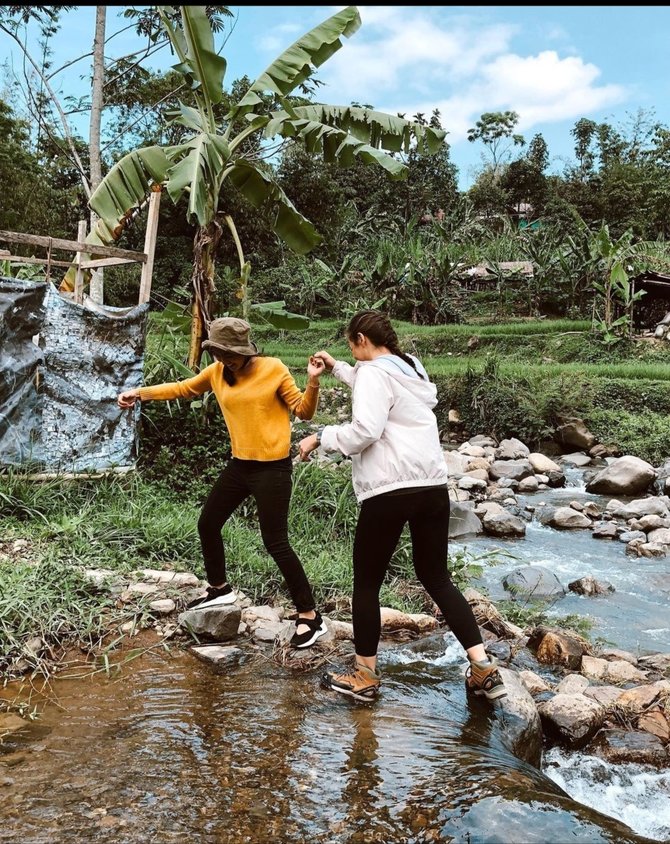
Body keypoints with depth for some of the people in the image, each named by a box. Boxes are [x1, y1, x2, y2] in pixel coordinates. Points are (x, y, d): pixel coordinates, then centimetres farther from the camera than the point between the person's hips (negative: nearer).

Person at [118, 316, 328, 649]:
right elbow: (184, 388, 16)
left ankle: (310, 616, 6)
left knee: (276, 544, -7)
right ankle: (220, 589, 43)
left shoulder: (274, 369, -12)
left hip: (272, 468, -7)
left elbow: (303, 411, -9)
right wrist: (142, 392, 10)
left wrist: (312, 382, -26)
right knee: (208, 524, 18)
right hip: (239, 465, 7)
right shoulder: (217, 372, 2)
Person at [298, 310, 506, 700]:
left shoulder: (374, 372, -7)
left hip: (390, 490, -8)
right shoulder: (412, 367, 19)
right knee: (437, 579, 17)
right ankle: (484, 668, 11)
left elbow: (365, 430, -20)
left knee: (366, 583, 9)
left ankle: (365, 677, 18)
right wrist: (337, 367, 44)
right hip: (433, 486, 8)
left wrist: (320, 437, -7)